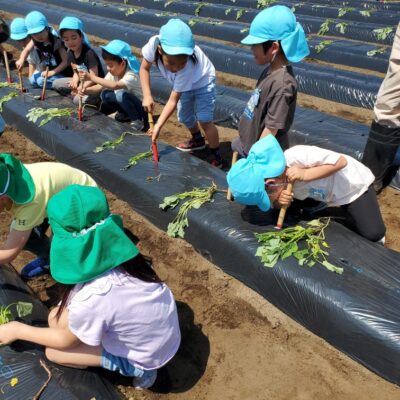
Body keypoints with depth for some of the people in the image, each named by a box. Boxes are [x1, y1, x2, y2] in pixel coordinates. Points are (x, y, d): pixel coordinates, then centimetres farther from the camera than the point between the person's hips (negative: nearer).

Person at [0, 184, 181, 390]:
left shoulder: (92, 299, -36)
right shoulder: (119, 251, -19)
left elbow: (66, 341, -11)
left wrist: (18, 330, 1)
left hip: (147, 357, -6)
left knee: (53, 351, 4)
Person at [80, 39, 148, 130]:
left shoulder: (132, 76, -30)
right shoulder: (113, 73, -5)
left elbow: (115, 86, -47)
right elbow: (101, 86, -4)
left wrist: (93, 78, -44)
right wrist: (85, 90, -21)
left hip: (140, 108, -8)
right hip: (126, 103, 8)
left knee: (121, 95, -34)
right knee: (105, 94, -10)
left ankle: (138, 121, -14)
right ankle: (125, 115, 7)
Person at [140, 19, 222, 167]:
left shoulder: (187, 67, -44)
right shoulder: (154, 43, -36)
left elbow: (173, 100, -37)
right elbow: (144, 68, -16)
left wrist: (158, 126, -40)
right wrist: (147, 96, -26)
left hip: (201, 81, -6)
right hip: (184, 84, 6)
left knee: (204, 120, -18)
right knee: (185, 117, 18)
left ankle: (216, 157, -1)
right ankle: (198, 140, 47)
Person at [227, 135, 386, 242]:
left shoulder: (298, 156, -39)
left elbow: (341, 161, -33)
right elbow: (277, 201, -5)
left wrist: (304, 175, -41)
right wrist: (281, 201, -29)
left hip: (354, 184, -6)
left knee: (373, 233, -15)